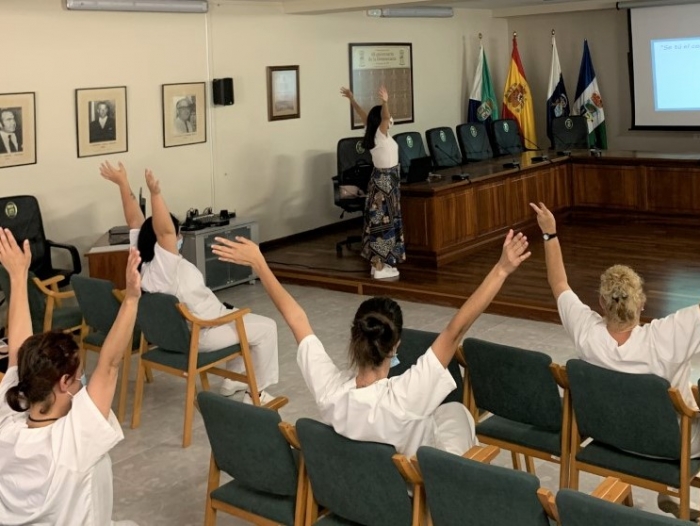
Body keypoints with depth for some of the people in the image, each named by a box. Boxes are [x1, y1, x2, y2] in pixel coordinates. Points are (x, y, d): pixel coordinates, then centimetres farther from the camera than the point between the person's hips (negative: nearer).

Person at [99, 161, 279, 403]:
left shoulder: (142, 261, -8)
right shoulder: (164, 265, -31)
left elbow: (135, 221, -4)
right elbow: (164, 230, -46)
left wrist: (122, 183, -5)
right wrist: (155, 193, -55)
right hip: (201, 333, -10)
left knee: (242, 318, 28)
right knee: (266, 328, -1)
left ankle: (234, 379, 32)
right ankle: (257, 393, 5)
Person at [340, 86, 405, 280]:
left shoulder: (372, 133, 4)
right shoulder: (380, 135, -17)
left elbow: (363, 115, 16)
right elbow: (385, 117, -36)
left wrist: (351, 99, 25)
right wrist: (385, 102, -50)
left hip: (381, 180, 9)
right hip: (386, 181, -9)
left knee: (379, 221, 13)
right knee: (385, 222, -6)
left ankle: (377, 263, 19)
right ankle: (380, 268, -4)